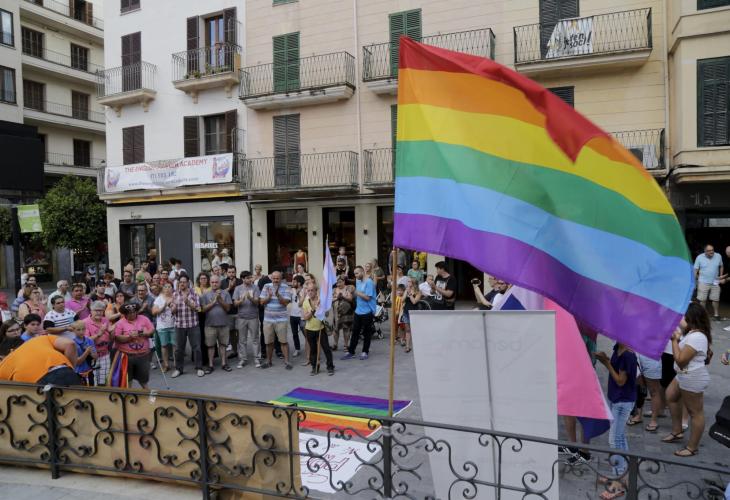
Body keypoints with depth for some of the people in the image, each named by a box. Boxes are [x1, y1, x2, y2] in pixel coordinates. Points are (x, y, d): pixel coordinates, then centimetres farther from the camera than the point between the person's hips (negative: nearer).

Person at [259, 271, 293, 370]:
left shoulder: (285, 287, -4)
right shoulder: (266, 286, 4)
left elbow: (286, 302, -12)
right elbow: (262, 302, 1)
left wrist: (278, 294, -25)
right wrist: (269, 296, -17)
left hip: (281, 319, -3)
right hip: (268, 319, 3)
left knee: (283, 341, -1)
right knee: (268, 342, 11)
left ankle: (286, 361, 7)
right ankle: (268, 361, 25)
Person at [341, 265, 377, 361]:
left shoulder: (369, 282, -15)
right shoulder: (358, 281, 10)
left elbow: (367, 297, -20)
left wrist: (357, 292, -14)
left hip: (367, 312, -7)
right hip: (358, 311, 7)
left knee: (366, 333, 6)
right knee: (355, 332, 8)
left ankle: (365, 352, 18)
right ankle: (350, 352, 13)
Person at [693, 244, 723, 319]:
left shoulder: (718, 256, 0)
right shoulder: (699, 257, -7)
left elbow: (721, 266, 14)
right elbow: (695, 270, -4)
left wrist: (721, 276, 9)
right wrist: (694, 280, -7)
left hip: (715, 282, 2)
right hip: (703, 282, -2)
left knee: (716, 299, 7)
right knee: (702, 300, 1)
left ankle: (716, 314, 21)